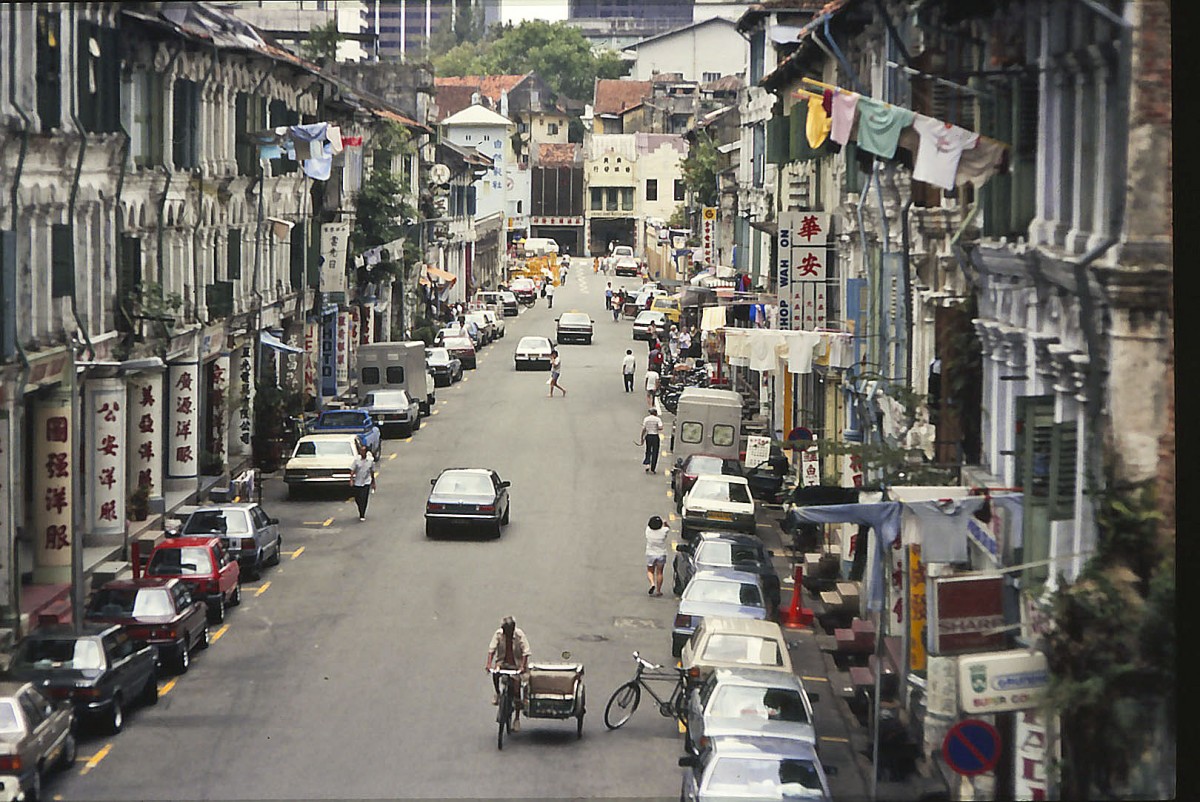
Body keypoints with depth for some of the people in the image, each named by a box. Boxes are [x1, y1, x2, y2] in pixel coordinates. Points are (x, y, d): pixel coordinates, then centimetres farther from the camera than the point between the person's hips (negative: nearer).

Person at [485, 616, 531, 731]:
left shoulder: (519, 635, -15)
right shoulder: (498, 634, -11)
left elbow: (525, 652, -19)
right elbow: (491, 649, -15)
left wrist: (522, 666, -32)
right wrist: (489, 664, -29)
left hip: (517, 665, -1)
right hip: (502, 663, 1)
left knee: (517, 692, -1)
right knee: (495, 672, -33)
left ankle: (517, 718, 12)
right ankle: (497, 694, -7)